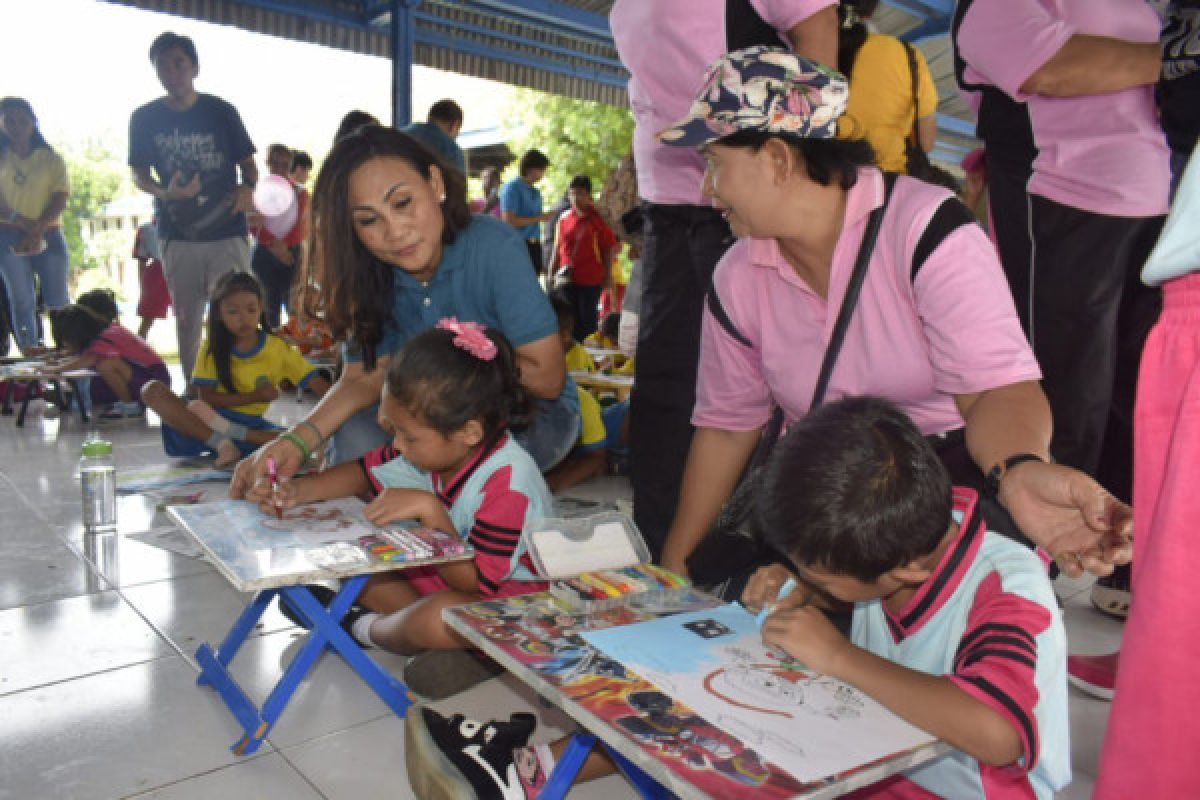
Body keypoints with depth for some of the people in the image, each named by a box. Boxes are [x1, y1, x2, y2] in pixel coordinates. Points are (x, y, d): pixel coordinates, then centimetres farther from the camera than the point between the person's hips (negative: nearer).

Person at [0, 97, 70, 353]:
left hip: (49, 236, 0)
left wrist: (38, 230, -14)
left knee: (57, 299, -2)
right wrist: (25, 224, -15)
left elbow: (60, 199, -2)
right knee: (22, 300, -1)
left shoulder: (52, 159, 8)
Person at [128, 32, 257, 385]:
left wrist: (247, 188, -16)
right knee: (187, 320, 9)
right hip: (177, 234, 2)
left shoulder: (221, 112, 1)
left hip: (227, 231, -2)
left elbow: (248, 163, 6)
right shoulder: (144, 118, 4)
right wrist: (165, 192, -12)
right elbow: (139, 174, 10)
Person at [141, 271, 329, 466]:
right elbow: (206, 398, -7)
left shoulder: (279, 348, -3)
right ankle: (221, 443, -32)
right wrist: (256, 396, -17)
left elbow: (323, 388, -11)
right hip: (213, 419, 1)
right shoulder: (212, 348, 0)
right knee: (153, 390, -24)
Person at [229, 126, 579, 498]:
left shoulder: (494, 247, -24)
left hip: (537, 415, -4)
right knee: (356, 433, -21)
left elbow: (548, 378, -23)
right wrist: (299, 441, -29)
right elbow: (360, 379, -11)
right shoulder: (371, 274, -7)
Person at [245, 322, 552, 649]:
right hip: (438, 571, 8)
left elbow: (476, 583, -28)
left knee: (442, 616, -38)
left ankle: (369, 630, -6)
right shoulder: (431, 447, -8)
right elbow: (367, 471, 8)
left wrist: (430, 510, -34)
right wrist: (298, 490, -7)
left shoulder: (508, 482, -31)